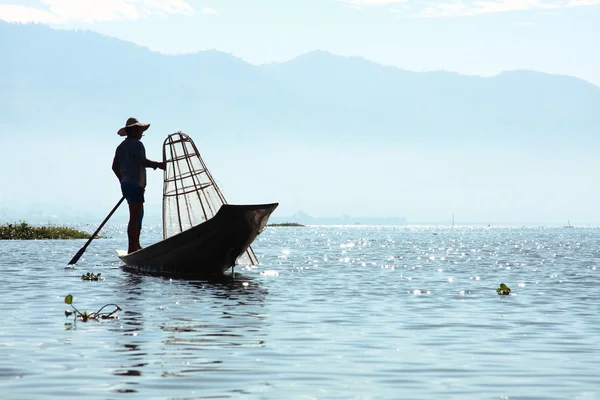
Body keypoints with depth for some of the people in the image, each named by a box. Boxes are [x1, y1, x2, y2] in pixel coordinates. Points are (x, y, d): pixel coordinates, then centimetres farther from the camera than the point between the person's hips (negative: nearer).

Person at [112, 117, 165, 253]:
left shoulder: (121, 146, 17)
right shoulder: (137, 144, -11)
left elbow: (115, 167, 20)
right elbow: (142, 161, -26)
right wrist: (158, 165, -20)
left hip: (126, 185, 10)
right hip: (136, 185, -10)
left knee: (139, 214, 17)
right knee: (134, 217, -9)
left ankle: (136, 245, 18)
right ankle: (132, 248, -11)